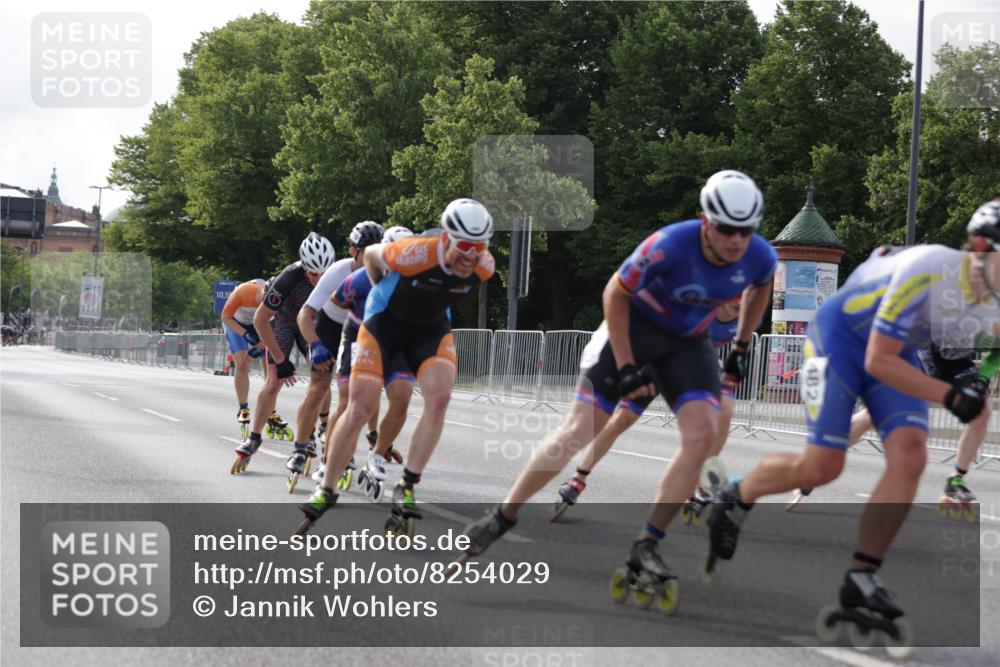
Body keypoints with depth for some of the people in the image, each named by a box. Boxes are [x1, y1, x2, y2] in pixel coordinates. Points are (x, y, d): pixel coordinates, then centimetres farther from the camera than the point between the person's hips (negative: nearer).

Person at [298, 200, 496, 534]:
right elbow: (371, 255, -12)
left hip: (431, 328, 3)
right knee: (358, 410, -8)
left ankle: (406, 488, -11)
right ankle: (326, 490, 10)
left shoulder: (484, 268, -21)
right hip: (385, 322, -3)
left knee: (439, 397, -22)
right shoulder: (417, 253, -34)